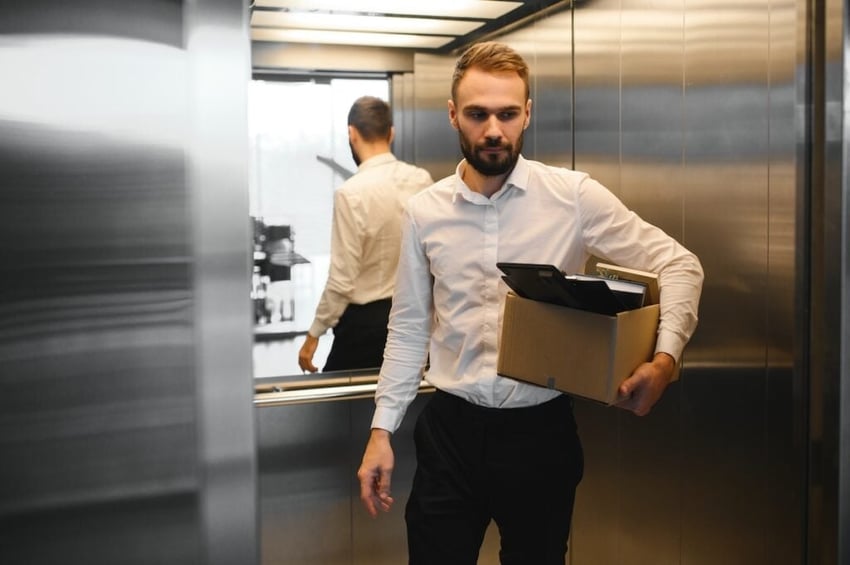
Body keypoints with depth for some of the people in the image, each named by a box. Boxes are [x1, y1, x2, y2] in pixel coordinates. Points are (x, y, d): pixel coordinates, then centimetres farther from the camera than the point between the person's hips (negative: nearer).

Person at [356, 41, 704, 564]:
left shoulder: (575, 197, -7)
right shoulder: (424, 212, 0)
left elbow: (679, 264, -6)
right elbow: (409, 329, 7)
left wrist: (665, 357, -22)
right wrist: (382, 429, 4)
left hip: (540, 430, -1)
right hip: (450, 430, 1)